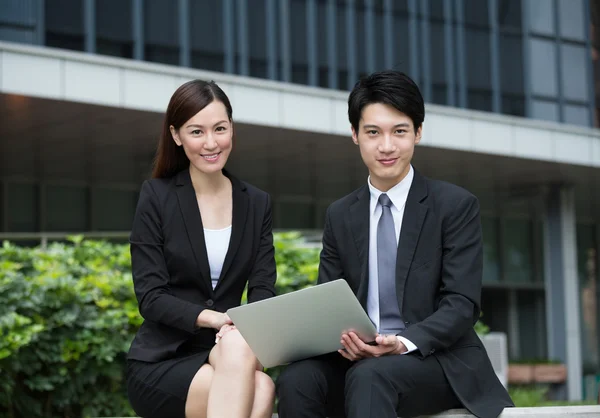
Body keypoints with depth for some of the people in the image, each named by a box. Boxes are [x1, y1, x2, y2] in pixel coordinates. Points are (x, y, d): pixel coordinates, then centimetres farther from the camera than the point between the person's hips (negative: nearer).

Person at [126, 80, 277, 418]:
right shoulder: (156, 196, 0)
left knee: (261, 391, -34)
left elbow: (263, 291, 2)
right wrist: (211, 317, -24)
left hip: (226, 354, 3)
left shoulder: (257, 204, 10)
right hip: (161, 364, -3)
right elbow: (150, 297, -6)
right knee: (256, 389, -34)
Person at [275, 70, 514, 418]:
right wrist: (340, 338, -15)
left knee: (369, 377, -37)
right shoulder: (340, 217, 13)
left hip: (441, 361, -4)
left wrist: (403, 343, -25)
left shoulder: (457, 205, 1)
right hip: (358, 359, 4)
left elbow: (462, 304, -7)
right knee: (297, 380, -29)